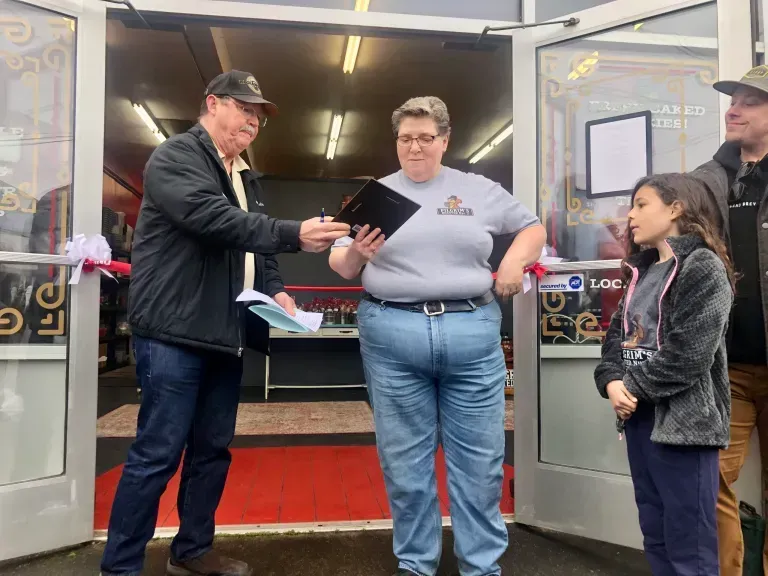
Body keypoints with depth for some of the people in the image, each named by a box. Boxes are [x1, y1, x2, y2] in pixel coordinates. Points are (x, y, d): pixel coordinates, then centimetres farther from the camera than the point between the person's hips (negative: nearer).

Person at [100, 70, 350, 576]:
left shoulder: (245, 179, 20)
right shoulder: (176, 156, -6)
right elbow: (212, 219, -24)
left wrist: (275, 289, 3)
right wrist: (294, 234, -28)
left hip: (225, 337, 8)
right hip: (174, 335, -8)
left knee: (213, 450, 14)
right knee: (157, 454, -3)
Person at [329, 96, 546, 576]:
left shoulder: (479, 191, 11)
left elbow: (533, 228, 19)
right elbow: (340, 265, 10)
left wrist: (515, 260, -1)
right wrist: (354, 255, -12)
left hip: (472, 334, 0)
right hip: (391, 337, 0)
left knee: (479, 460, 7)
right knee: (404, 462, 9)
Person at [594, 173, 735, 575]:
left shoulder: (703, 267, -9)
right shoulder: (641, 271, 15)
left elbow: (689, 354, -18)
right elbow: (617, 333, 9)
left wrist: (635, 388, -10)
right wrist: (611, 382, -8)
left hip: (684, 420, -7)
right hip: (638, 416, 8)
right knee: (655, 534, 17)